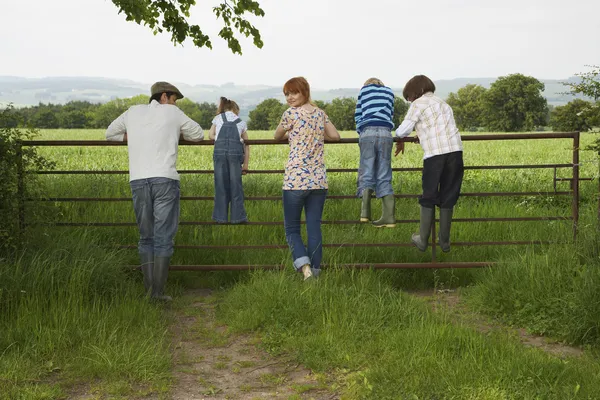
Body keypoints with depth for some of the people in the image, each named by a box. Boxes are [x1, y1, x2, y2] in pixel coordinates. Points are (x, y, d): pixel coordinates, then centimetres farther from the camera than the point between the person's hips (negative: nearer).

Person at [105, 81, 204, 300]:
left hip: (138, 181, 4)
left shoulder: (133, 112, 19)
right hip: (165, 179, -3)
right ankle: (158, 292, -3)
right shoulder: (172, 112, 10)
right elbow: (198, 134, 21)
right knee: (163, 238, -1)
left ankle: (148, 289, 9)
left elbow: (110, 133, 32)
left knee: (146, 237, 13)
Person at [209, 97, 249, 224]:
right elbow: (246, 144, 18)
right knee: (236, 184, 6)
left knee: (221, 184, 6)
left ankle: (221, 217, 10)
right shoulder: (241, 122, 22)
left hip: (219, 150, 0)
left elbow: (211, 135, 10)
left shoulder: (218, 118, 21)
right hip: (235, 151, 0)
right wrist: (246, 164, 18)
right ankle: (238, 216, 9)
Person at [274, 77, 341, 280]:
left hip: (295, 180, -5)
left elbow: (277, 136, 10)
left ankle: (304, 265, -13)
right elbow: (335, 135, 19)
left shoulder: (291, 113, -5)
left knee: (292, 228, 5)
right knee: (314, 227, 8)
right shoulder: (320, 113, 10)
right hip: (319, 180, 5)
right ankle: (315, 270, 10)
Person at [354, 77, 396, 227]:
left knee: (366, 173, -1)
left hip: (368, 133, -1)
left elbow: (358, 115, 19)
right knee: (384, 177, 2)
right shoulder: (389, 91, 25)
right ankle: (389, 216, -5)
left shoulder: (364, 89, 21)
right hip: (385, 133, 1)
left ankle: (365, 212, -19)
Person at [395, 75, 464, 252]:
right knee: (448, 198, 11)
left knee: (428, 198, 6)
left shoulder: (418, 104, 4)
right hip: (455, 151, 5)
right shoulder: (443, 103, 26)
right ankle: (445, 241, 16)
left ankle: (423, 240, 12)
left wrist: (400, 142, 19)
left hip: (435, 154, -5)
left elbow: (402, 130, -1)